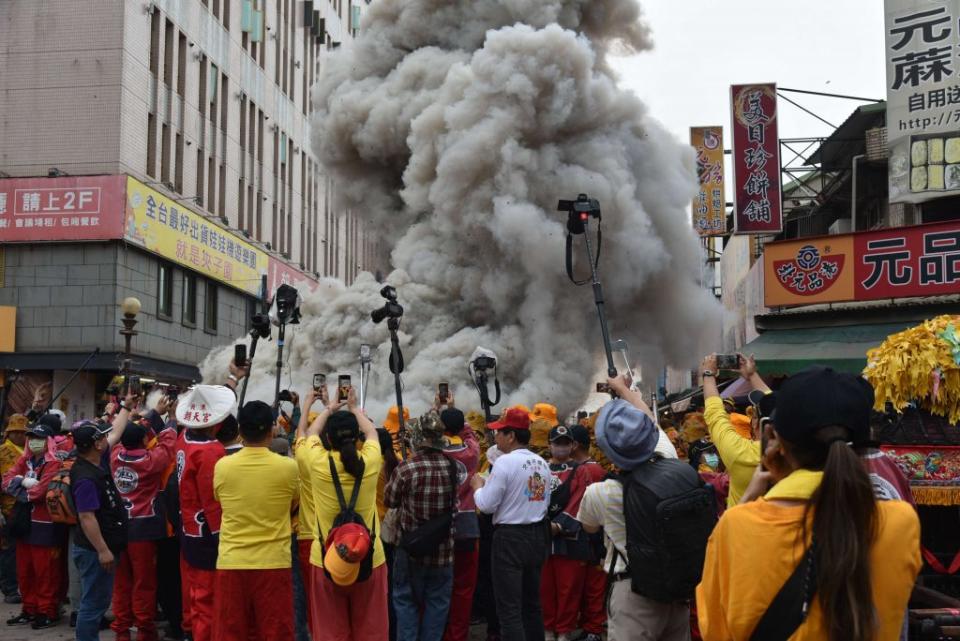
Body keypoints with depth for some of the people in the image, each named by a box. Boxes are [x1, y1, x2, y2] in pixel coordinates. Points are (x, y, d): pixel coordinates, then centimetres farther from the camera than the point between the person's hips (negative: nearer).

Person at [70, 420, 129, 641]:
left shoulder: (95, 466, 7)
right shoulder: (86, 478, -22)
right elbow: (86, 517, -25)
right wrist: (102, 550, -26)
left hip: (103, 547, 10)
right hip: (95, 551, -10)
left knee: (97, 602, 17)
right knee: (94, 604, -2)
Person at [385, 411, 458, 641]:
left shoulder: (406, 468, -19)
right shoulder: (453, 466, -9)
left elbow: (389, 500, -4)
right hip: (443, 549, 2)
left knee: (406, 601, 12)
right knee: (437, 604, 14)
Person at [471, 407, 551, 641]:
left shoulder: (505, 462, -16)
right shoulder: (542, 463, 7)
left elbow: (486, 505, -15)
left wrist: (478, 486, 3)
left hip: (510, 538, -8)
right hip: (537, 535, 8)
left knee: (509, 608, -4)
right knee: (532, 603, 17)